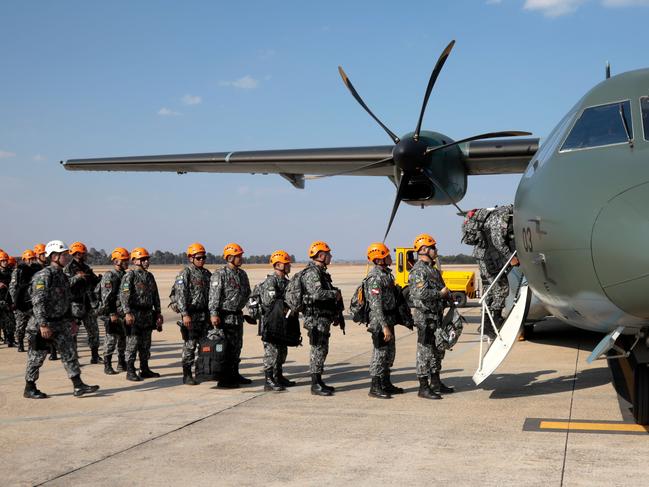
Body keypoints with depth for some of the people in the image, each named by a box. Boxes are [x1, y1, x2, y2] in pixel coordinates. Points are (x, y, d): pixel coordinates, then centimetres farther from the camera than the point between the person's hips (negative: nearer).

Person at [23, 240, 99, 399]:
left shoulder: (63, 276, 11)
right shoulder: (44, 276, -17)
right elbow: (38, 301, -23)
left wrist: (71, 320, 18)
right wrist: (43, 324, -26)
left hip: (61, 323, 8)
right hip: (43, 325, -8)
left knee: (70, 352, 3)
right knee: (37, 356, 3)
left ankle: (78, 386, 4)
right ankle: (29, 389, 17)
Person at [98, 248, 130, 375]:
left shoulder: (125, 275, 13)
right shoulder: (109, 276, -12)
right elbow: (106, 297, -18)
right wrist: (111, 314, -21)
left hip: (124, 313, 8)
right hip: (112, 313, -8)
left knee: (123, 338, 12)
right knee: (111, 339, -4)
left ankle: (122, 363, 23)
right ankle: (107, 366, 3)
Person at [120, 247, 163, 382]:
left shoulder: (150, 276, 15)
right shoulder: (129, 276, -8)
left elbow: (155, 296, 20)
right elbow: (124, 295, -16)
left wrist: (158, 312, 15)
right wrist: (127, 313, -24)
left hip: (148, 315, 7)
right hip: (134, 315, -7)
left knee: (146, 345, 12)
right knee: (133, 344, -4)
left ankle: (145, 369, 20)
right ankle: (130, 372, 2)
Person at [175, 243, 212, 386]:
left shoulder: (207, 274, 14)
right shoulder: (185, 274, -7)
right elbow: (180, 295, -14)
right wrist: (185, 314, -21)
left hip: (205, 315, 6)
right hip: (191, 316, -6)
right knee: (190, 345, -3)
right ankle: (187, 375, 4)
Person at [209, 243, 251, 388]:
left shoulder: (242, 274, 12)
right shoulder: (220, 274, -11)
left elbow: (247, 292, 23)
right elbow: (214, 295, -17)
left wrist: (240, 305, 12)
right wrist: (214, 313, -23)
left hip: (238, 315, 8)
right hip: (225, 316, -8)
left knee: (237, 346, 14)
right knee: (226, 347, -6)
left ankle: (234, 375, 25)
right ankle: (224, 379, -1)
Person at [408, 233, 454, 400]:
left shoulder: (432, 269, 16)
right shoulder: (418, 270, -16)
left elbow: (440, 288, 26)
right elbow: (421, 294, -27)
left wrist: (448, 295, 5)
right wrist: (441, 293, -16)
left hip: (436, 316, 10)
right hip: (425, 317, -10)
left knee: (437, 350, 17)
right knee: (425, 351, -5)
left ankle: (436, 383, 28)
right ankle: (423, 387, 1)